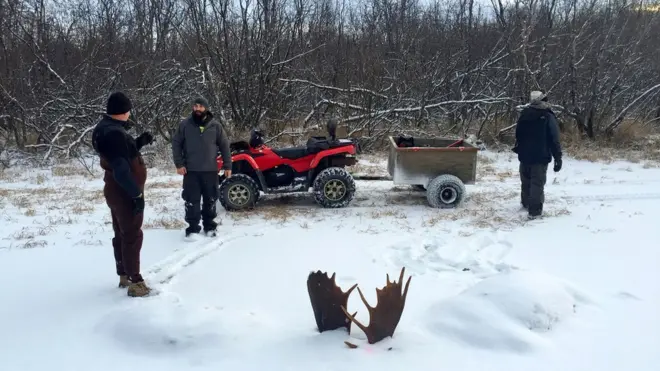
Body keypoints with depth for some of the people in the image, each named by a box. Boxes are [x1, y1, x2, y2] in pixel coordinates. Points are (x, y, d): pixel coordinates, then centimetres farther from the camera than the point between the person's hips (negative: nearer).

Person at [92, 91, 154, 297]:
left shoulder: (107, 127, 8)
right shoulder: (113, 132, -25)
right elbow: (121, 169, -29)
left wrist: (139, 142, 6)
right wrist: (137, 194, -25)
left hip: (118, 190, 10)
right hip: (125, 192, -10)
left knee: (122, 234, 19)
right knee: (132, 236, -3)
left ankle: (124, 276, 31)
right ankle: (135, 283, 3)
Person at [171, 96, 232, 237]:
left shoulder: (215, 125, 1)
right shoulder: (185, 125, 0)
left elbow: (224, 145, 6)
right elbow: (176, 144, 4)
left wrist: (227, 166, 3)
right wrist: (179, 164, -5)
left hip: (210, 170, 1)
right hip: (191, 170, -1)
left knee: (210, 199, 9)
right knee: (191, 200, 1)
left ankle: (209, 225, 23)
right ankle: (193, 227, 11)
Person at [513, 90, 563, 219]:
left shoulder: (524, 114, 4)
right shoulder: (548, 117, -12)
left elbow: (518, 135, 15)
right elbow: (554, 140, -13)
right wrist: (558, 158, -10)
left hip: (524, 155, 5)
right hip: (541, 156, -5)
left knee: (526, 181, 20)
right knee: (537, 183, -4)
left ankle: (526, 203, 35)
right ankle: (534, 210, -7)